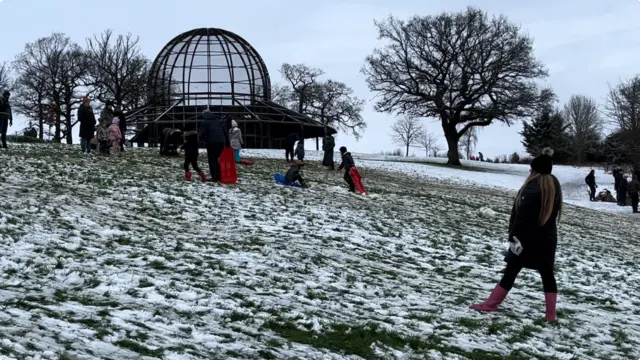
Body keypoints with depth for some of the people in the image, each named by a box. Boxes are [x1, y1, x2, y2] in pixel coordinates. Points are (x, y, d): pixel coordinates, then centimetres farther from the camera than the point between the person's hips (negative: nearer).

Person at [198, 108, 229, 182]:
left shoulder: (205, 122, 1)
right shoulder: (220, 120, 17)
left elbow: (201, 133, -5)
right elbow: (226, 131, 16)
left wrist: (200, 139, 16)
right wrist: (227, 143, 19)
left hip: (211, 143, -5)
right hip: (221, 143, 5)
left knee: (212, 160, 1)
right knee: (217, 159, 16)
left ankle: (215, 178, -5)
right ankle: (218, 176, 14)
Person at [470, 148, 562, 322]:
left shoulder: (533, 186, -16)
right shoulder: (555, 185, 8)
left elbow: (523, 214, -20)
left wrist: (515, 236, -20)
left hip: (527, 238, -6)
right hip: (547, 238, 6)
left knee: (511, 272, -1)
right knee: (547, 275, 6)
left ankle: (490, 304, 5)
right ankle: (551, 314, 6)